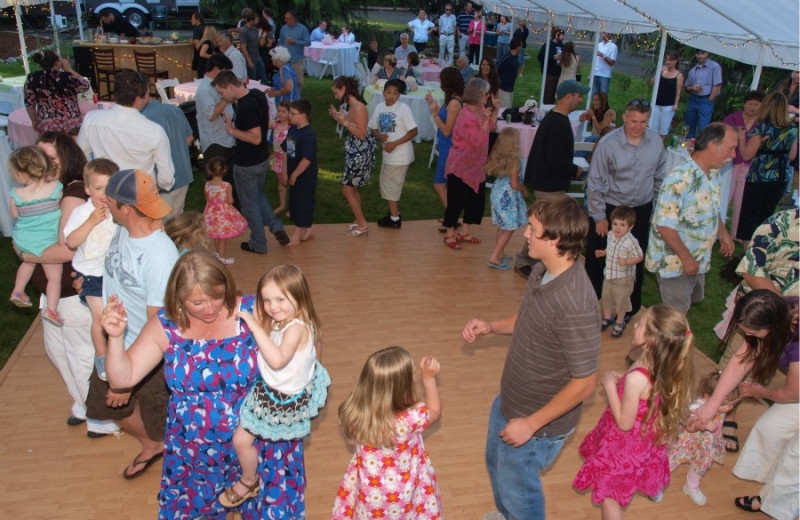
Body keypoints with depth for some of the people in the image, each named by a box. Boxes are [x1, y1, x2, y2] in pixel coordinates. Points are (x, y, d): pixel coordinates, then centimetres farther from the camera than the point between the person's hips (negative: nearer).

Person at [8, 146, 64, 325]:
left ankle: (18, 291, 40)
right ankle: (51, 309, -2)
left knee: (28, 262, 33)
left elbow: (14, 215, 3)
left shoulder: (17, 195, -14)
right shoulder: (56, 188, -18)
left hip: (22, 241, 3)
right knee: (54, 276, 7)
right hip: (47, 243, -3)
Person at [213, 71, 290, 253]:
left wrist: (232, 130, -21)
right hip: (262, 158, 9)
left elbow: (256, 138, -30)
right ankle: (276, 227, 20)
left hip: (247, 164, -9)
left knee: (250, 203, 9)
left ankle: (258, 244, 24)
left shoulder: (246, 107, -29)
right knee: (258, 194, 28)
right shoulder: (257, 94, 0)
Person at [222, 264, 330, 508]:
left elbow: (277, 360, -47)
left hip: (282, 398, -9)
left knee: (241, 439, 3)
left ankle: (248, 483, 31)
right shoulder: (279, 321, -6)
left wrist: (255, 326, -44)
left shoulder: (297, 328, -34)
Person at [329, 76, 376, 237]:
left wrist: (345, 121, -26)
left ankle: (363, 224, 9)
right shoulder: (351, 106, 6)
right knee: (352, 188, 18)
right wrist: (338, 118, 7)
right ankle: (358, 220, 31)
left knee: (347, 189, -1)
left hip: (360, 153, -10)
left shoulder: (358, 107, -22)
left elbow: (362, 134, -22)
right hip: (353, 152, 10)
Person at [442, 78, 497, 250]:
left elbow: (490, 128, 20)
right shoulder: (466, 116, -24)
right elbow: (478, 142, -26)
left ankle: (463, 232, 29)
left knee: (476, 200, 15)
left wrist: (495, 110, 7)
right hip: (460, 167, -9)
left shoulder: (479, 111, 5)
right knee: (456, 201, 2)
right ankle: (449, 235, 17)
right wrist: (485, 120, -30)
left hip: (476, 166, 10)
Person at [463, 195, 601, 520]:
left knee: (517, 490, 17)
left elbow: (583, 384, -28)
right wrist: (490, 327, -5)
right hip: (508, 401, 9)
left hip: (538, 423, -9)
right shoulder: (542, 272, -9)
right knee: (496, 464, 32)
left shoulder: (575, 306, -36)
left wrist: (531, 424, -22)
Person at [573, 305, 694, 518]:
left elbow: (625, 422, -27)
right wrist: (623, 380, 0)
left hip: (625, 445, -8)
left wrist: (610, 386, -21)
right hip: (647, 439, 8)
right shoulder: (665, 369, -14)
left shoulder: (637, 378, -38)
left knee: (607, 494, 13)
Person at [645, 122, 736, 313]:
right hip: (675, 262, -9)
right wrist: (686, 258, -24)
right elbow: (664, 226, -29)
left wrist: (723, 233, 10)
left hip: (698, 260, 9)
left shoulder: (713, 174, 2)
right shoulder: (680, 179, -29)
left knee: (692, 299, 24)